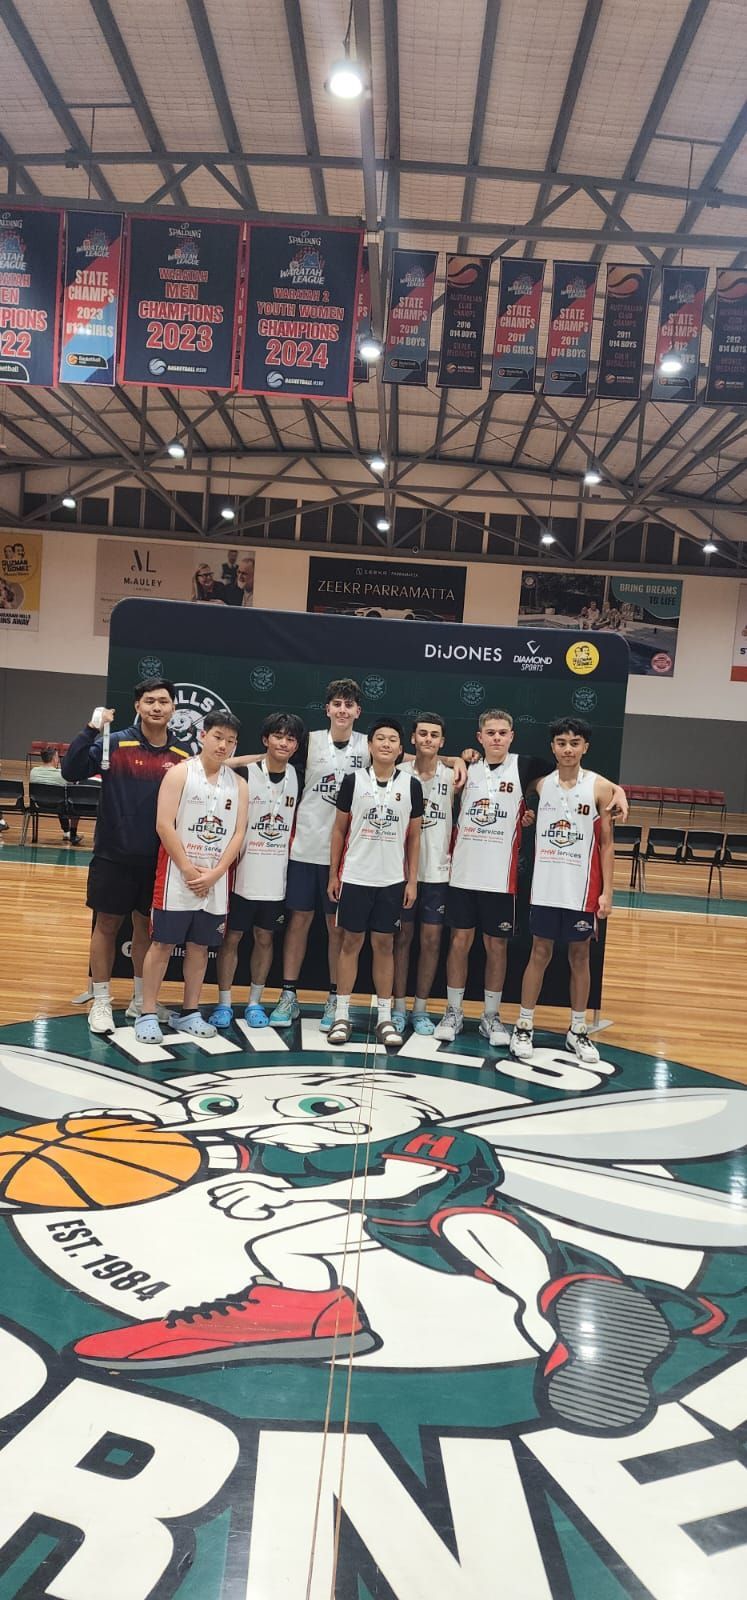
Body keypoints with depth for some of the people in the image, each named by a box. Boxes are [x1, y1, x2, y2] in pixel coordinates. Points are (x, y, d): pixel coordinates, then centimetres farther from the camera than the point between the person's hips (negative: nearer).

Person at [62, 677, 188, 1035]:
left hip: (158, 859, 2)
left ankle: (140, 1001, 27)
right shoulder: (115, 744, -6)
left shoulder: (182, 756, 1)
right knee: (107, 925, 7)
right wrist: (91, 730, -25)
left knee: (147, 927, 13)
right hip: (114, 855, -2)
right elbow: (71, 771, -16)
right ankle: (101, 1002, 20)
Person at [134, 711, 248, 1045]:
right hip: (177, 876, -4)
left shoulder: (238, 784, 8)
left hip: (215, 881, 4)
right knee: (163, 943, 0)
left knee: (200, 946, 10)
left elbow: (238, 834, 3)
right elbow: (164, 825, -11)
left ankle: (190, 1013, 20)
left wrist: (214, 874, -8)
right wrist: (189, 870, -14)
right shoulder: (180, 773, -4)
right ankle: (147, 1015, 8)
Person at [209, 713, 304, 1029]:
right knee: (232, 937, 5)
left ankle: (255, 1002, 23)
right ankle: (224, 1003, 16)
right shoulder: (245, 773, -8)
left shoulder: (297, 777, 3)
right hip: (243, 874, -3)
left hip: (276, 877, 3)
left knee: (264, 938, 11)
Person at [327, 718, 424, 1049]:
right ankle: (342, 1015, 12)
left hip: (392, 880, 1)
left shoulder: (411, 785, 0)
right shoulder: (353, 780, -2)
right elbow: (339, 830, 4)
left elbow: (414, 837, 6)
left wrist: (412, 881, 2)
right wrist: (333, 875, 2)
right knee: (351, 941, 4)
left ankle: (384, 1017, 15)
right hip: (355, 877, -1)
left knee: (384, 945, 7)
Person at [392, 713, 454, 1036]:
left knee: (431, 940, 5)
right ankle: (399, 1007, 17)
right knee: (402, 937, 6)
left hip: (437, 872, 1)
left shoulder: (452, 778, 1)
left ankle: (421, 1009, 16)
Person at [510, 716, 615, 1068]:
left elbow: (607, 844, -2)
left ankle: (578, 1031, 21)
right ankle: (524, 1026, 17)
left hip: (581, 889, -1)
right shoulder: (540, 785, 2)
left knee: (579, 956, 9)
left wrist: (606, 892, -6)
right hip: (545, 887, 1)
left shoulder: (600, 787, -4)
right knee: (540, 953, 7)